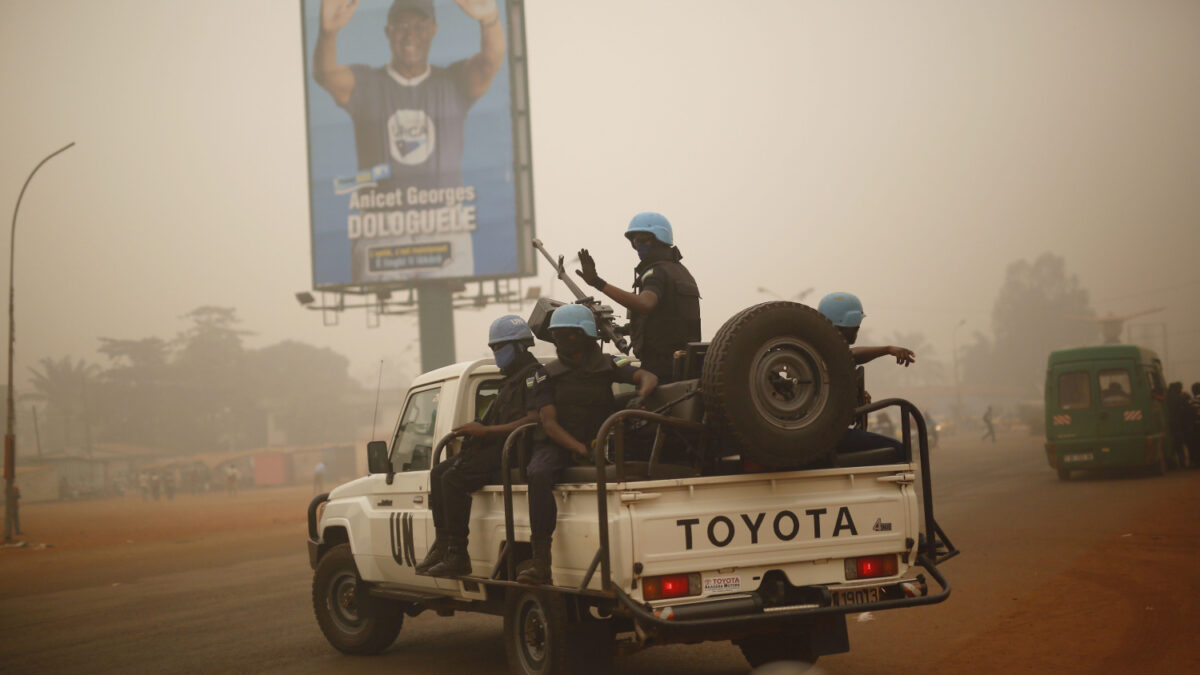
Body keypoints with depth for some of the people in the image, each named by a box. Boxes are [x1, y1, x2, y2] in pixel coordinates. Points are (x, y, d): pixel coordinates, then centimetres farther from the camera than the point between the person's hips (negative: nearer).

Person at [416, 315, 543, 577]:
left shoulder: (534, 375, -10)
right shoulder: (512, 378, 23)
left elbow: (533, 420, -22)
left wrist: (486, 430, -21)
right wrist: (475, 430, 7)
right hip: (497, 447, 11)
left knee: (455, 478, -23)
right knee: (440, 473, 4)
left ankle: (457, 556, -21)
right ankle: (442, 545, 1)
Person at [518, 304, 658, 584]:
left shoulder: (606, 366, 6)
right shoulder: (547, 375, 5)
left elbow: (648, 377, -3)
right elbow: (548, 423, -5)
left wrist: (640, 396, -29)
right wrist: (581, 449, -22)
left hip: (597, 443, 1)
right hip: (557, 445, -1)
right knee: (538, 476, -34)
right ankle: (540, 562, -36)